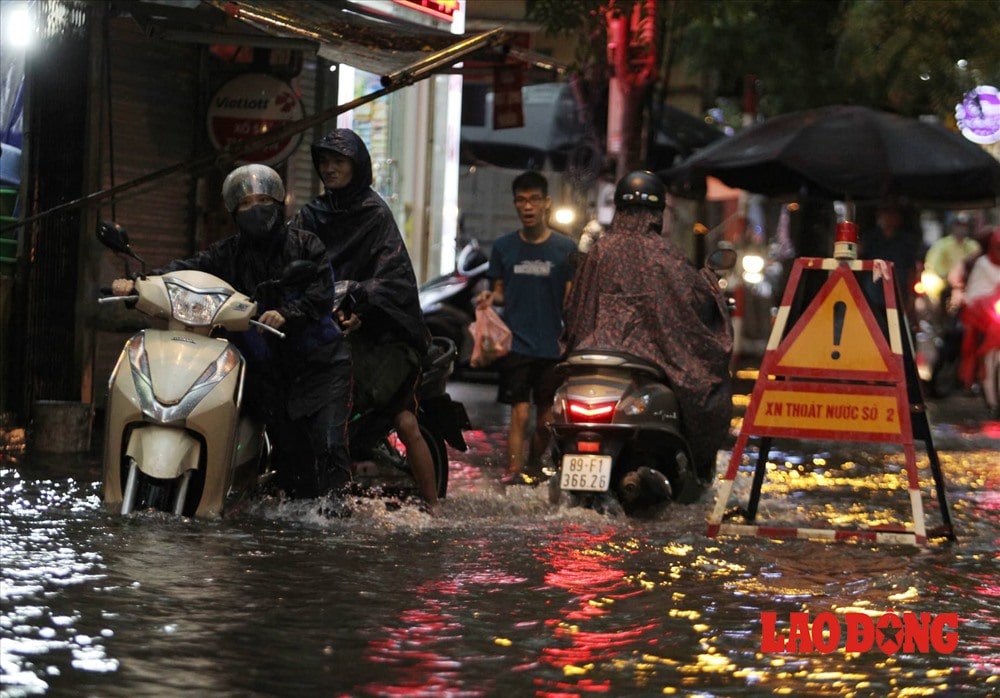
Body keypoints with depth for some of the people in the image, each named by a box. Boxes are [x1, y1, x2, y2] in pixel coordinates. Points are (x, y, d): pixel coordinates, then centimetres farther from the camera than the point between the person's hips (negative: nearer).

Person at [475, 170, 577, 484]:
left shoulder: (565, 248, 4)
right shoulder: (503, 246, 9)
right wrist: (489, 297, -5)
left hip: (551, 347, 0)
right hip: (515, 344, 0)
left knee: (546, 419, 4)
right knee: (520, 413, -11)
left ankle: (534, 467, 23)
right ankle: (513, 472, -14)